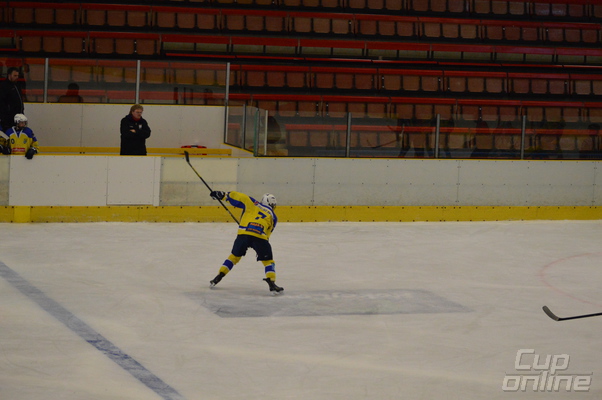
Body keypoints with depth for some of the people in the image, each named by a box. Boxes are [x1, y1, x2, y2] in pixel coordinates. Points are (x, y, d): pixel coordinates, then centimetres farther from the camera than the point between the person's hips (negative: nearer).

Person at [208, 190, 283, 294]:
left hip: (243, 233, 1)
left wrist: (223, 195, 21)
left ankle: (219, 277, 22)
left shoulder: (253, 204, 22)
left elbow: (239, 197, 13)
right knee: (268, 261, 11)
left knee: (235, 255, 21)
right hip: (260, 236, -1)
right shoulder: (273, 217, 23)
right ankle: (271, 283, -8)